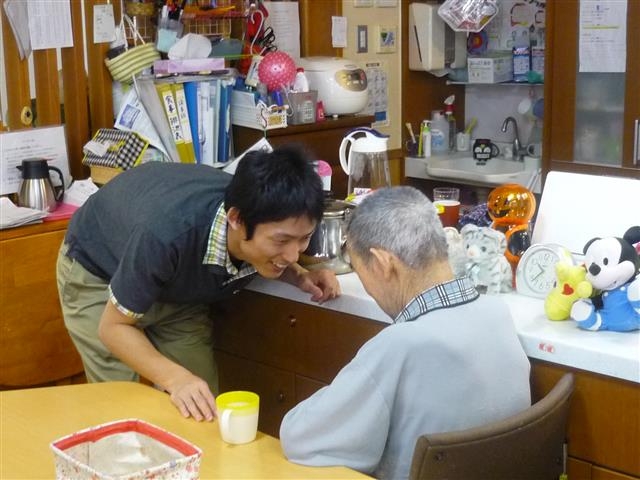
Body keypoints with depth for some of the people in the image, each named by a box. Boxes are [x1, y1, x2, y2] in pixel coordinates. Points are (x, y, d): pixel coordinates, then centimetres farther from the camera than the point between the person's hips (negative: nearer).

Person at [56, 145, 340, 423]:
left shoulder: (266, 219, -28)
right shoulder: (167, 233, -44)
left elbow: (268, 262, -1)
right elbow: (113, 327, -29)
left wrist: (300, 277, -23)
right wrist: (176, 379, -43)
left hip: (177, 287, 5)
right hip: (98, 272, -4)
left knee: (203, 408, 0)